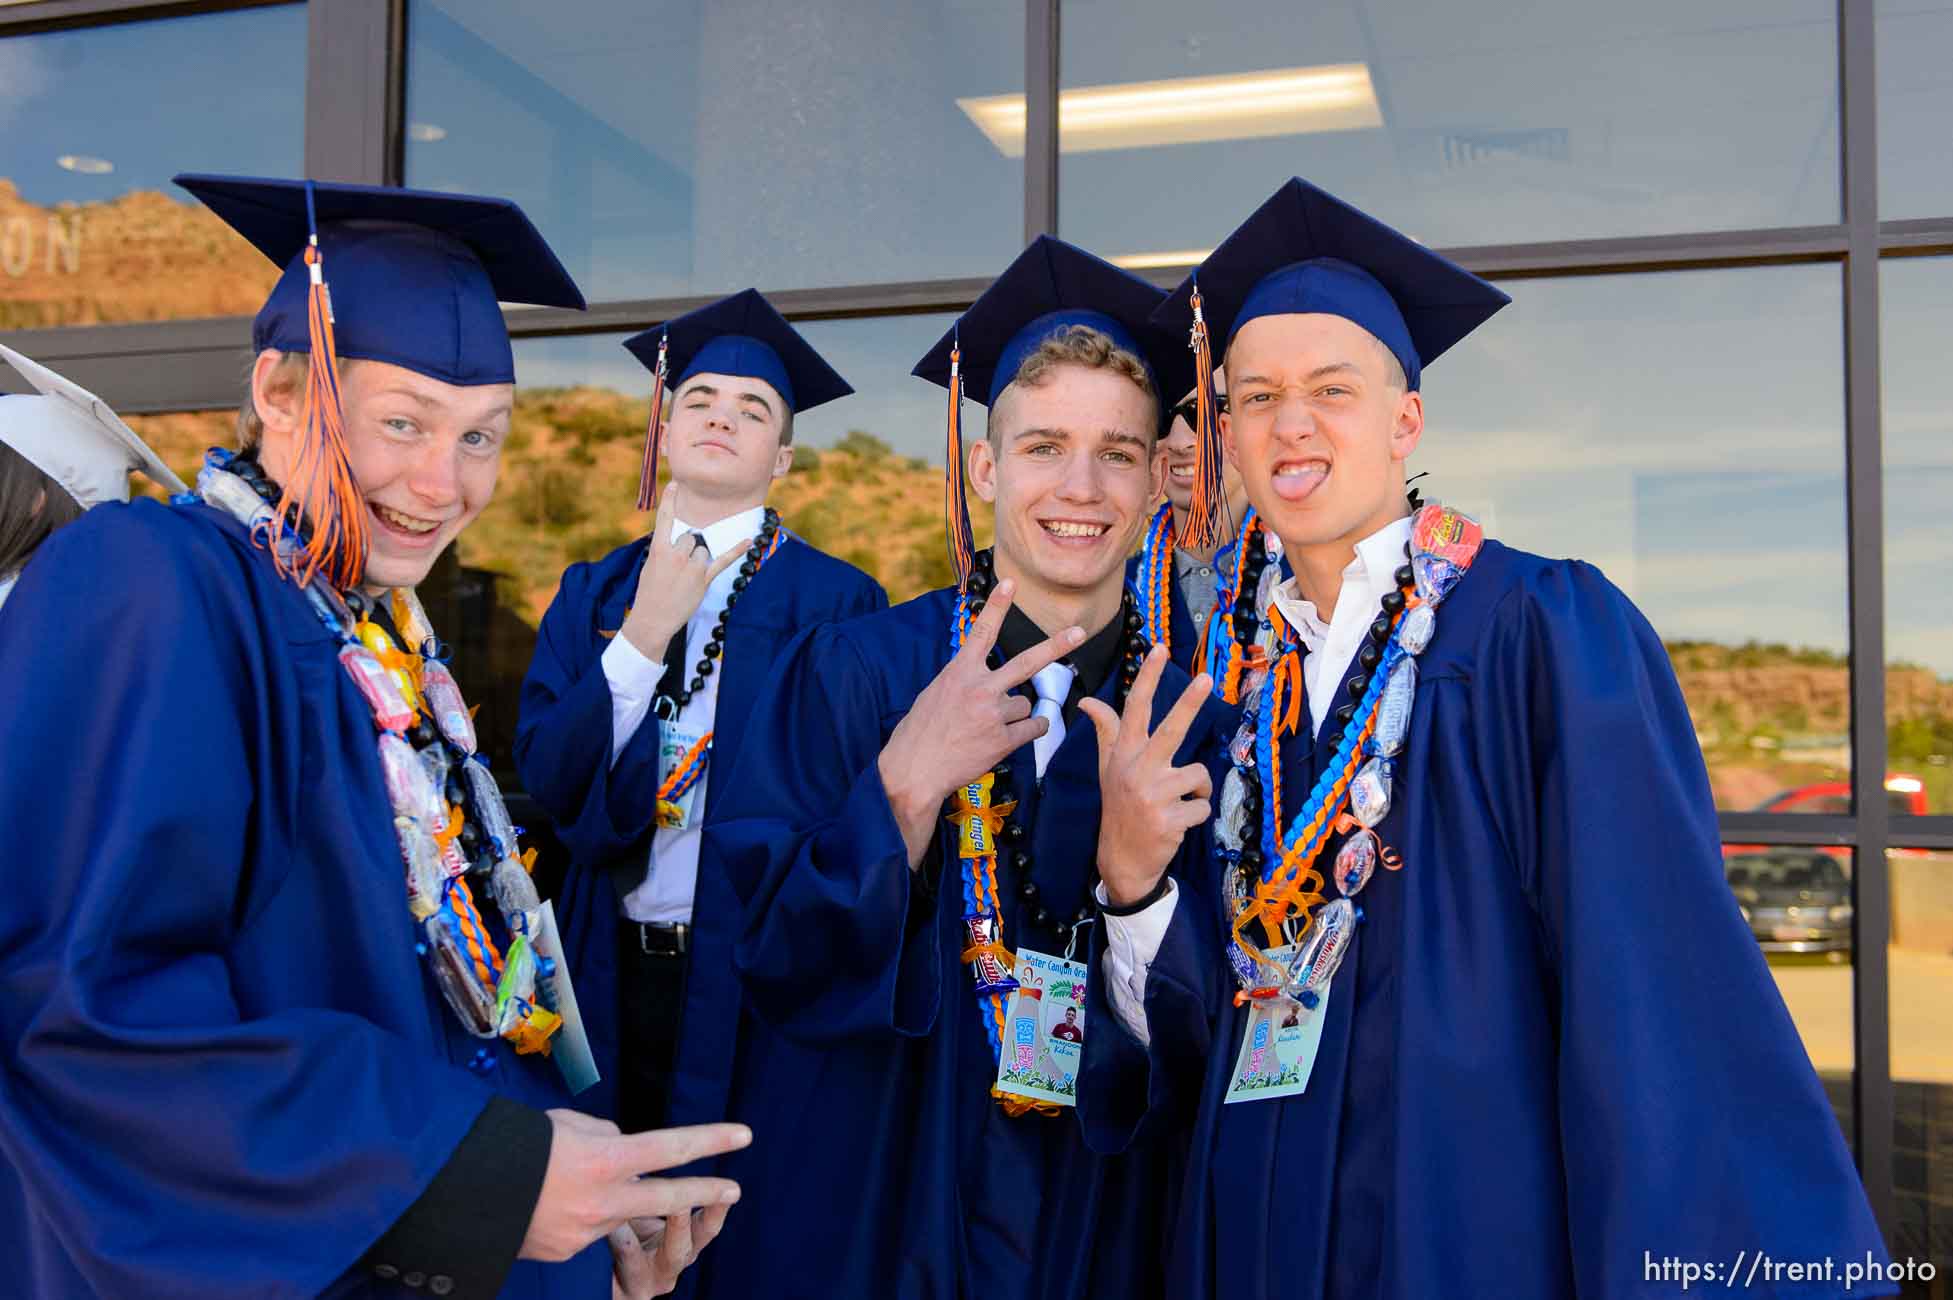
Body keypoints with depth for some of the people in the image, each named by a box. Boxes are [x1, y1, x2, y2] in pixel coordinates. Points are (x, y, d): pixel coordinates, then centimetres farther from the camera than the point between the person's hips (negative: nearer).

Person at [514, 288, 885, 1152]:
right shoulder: (592, 593, 7)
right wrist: (644, 635, -13)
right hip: (611, 972, 4)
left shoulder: (834, 603, -6)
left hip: (752, 981, -3)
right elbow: (545, 773, -3)